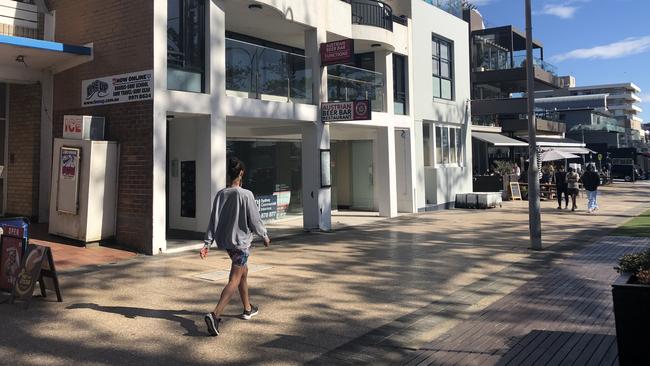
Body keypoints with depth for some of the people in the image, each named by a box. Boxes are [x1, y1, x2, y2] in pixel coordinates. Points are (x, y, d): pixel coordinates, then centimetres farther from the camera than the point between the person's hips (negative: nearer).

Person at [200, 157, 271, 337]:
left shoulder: (220, 194, 0)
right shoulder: (246, 195, -16)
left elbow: (213, 221, -1)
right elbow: (255, 220, -12)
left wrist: (207, 243, 1)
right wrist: (265, 236, 4)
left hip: (225, 241, 7)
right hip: (241, 241, -7)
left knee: (243, 272, 24)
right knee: (234, 280, -6)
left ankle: (248, 309, 38)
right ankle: (215, 314, -21)